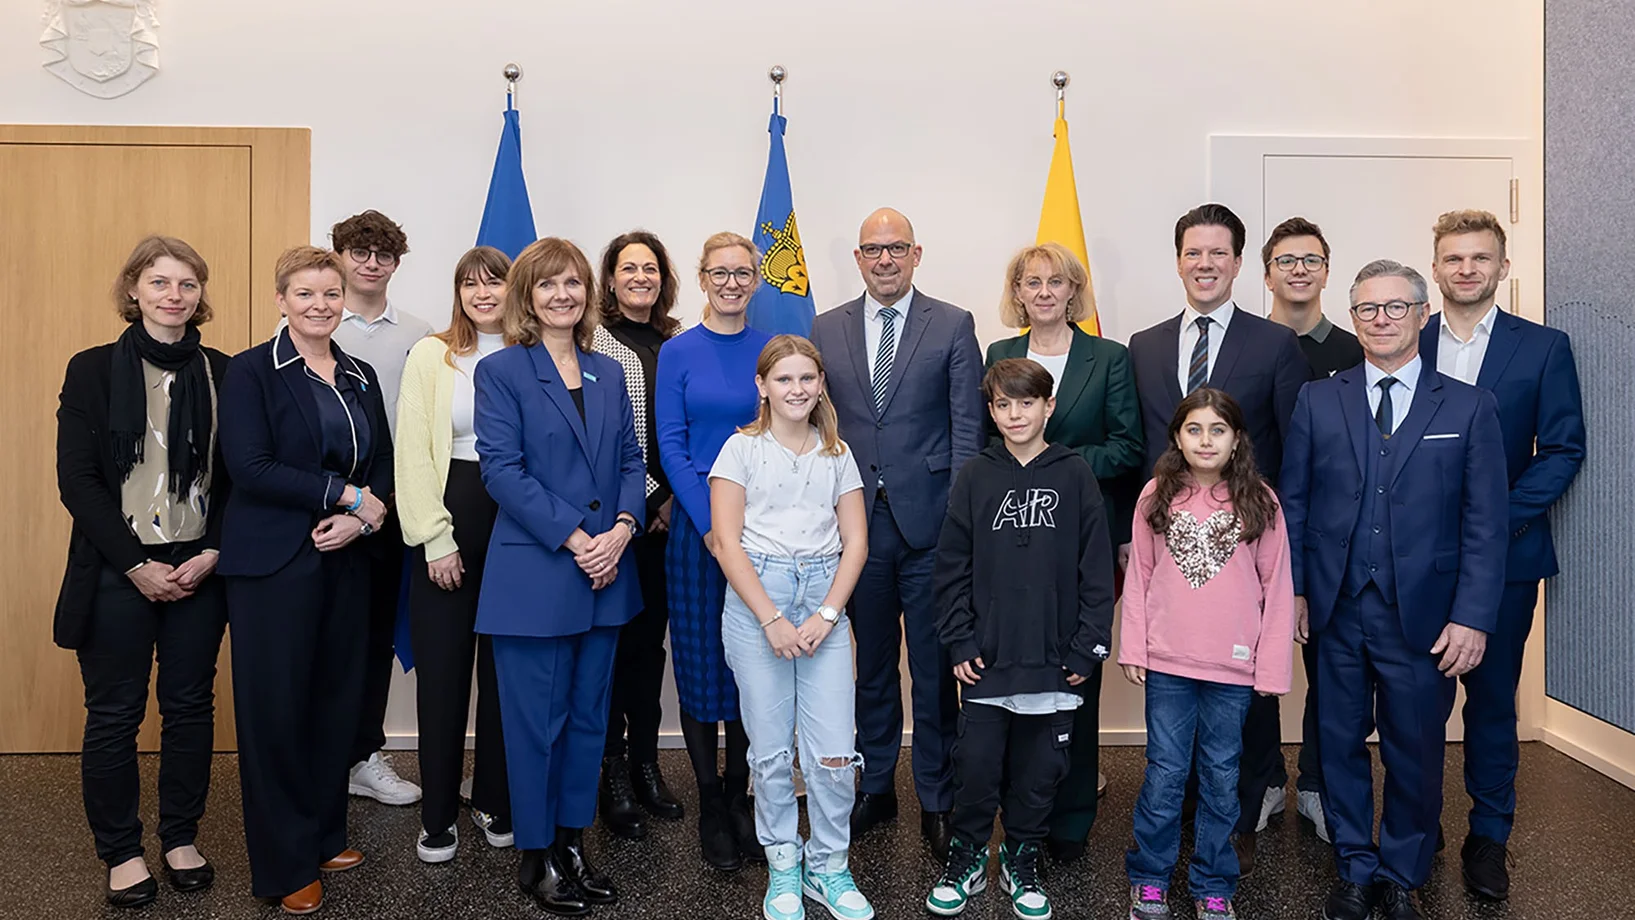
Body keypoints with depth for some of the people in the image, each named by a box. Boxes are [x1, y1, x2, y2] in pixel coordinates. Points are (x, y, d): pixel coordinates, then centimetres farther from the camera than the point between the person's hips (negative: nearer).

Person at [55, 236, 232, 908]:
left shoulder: (222, 374, 5)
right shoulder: (94, 370, -1)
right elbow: (77, 479, -5)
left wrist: (211, 555, -8)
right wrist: (137, 564, -11)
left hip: (199, 569, 2)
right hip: (117, 572, -2)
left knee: (191, 706, 10)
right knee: (113, 715, 6)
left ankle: (181, 839, 26)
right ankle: (121, 852, 22)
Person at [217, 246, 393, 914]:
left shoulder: (361, 377, 11)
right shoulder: (251, 372, -5)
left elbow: (383, 463, 11)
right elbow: (250, 466, -15)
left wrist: (360, 519, -8)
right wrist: (346, 495, -16)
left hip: (346, 558, 5)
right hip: (272, 563, -5)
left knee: (338, 698, 10)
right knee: (276, 706, 1)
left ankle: (325, 834, 28)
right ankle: (284, 864, 16)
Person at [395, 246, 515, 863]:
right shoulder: (430, 356, 2)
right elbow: (413, 452, -2)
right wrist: (436, 539, -7)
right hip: (449, 518, -1)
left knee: (503, 670, 9)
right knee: (442, 672, 4)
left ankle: (495, 802, 25)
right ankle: (438, 816, 17)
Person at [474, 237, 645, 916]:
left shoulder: (608, 373, 12)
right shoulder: (501, 370, -4)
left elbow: (630, 459, 10)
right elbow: (501, 470, -12)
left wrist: (622, 528, -8)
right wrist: (575, 538, -17)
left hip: (604, 573, 5)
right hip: (534, 576, -5)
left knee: (589, 715, 13)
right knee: (536, 720, 4)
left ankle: (572, 842, 28)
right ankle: (535, 856, 21)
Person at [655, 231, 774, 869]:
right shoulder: (678, 353, 1)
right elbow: (670, 446, -4)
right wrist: (710, 525, -12)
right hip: (695, 523, -2)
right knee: (699, 662, 5)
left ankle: (739, 797, 24)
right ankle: (711, 807, 19)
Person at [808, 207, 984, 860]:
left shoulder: (953, 326, 1)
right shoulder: (827, 329, 9)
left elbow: (967, 426, -2)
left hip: (929, 519, -2)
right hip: (857, 520, 3)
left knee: (934, 670, 6)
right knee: (872, 665, 15)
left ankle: (937, 801, 21)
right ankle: (874, 788, 30)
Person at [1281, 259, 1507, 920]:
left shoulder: (1469, 408, 2)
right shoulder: (1318, 401, 4)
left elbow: (1485, 524, -1)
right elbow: (1293, 502, 5)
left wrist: (1472, 617, -7)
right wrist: (1293, 588, 0)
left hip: (1422, 617, -1)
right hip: (1336, 611, 1)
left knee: (1416, 753, 10)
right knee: (1341, 744, 12)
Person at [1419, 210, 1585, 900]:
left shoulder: (1544, 348, 2)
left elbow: (1563, 449, -2)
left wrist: (1501, 518, -13)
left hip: (1504, 552, -1)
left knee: (1493, 694, 8)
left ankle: (1489, 837, 22)